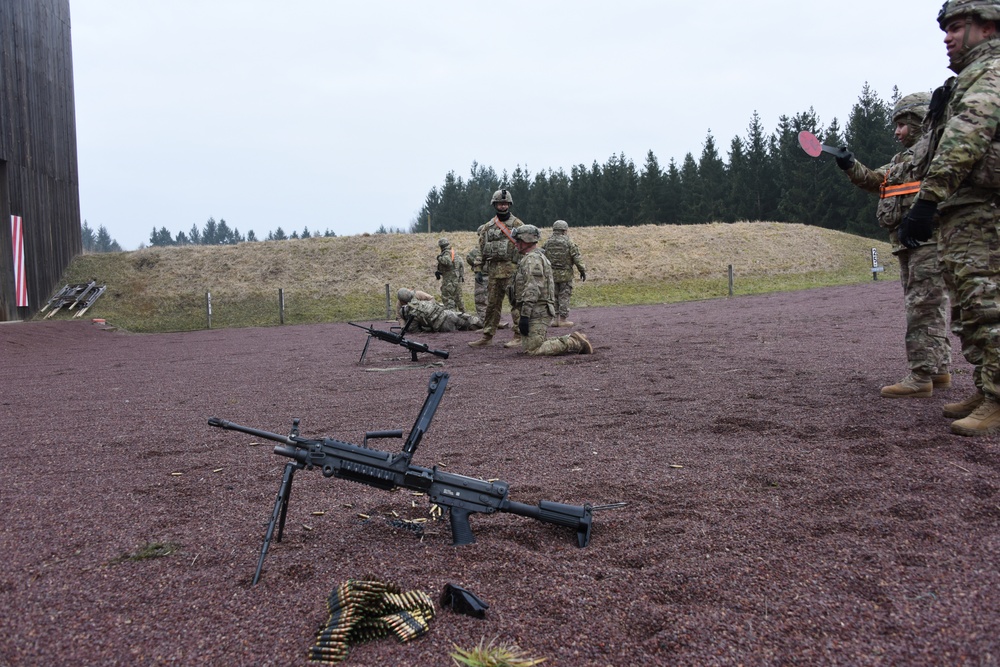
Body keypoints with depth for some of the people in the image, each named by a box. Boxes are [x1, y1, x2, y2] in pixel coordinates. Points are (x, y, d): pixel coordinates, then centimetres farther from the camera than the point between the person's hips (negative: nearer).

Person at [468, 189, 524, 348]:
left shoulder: (517, 224, 1)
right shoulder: (488, 226, 13)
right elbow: (482, 247, 17)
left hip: (512, 271, -4)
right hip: (494, 271, 4)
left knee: (516, 304, -4)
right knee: (492, 304, 9)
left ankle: (519, 337, 1)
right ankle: (487, 337, 15)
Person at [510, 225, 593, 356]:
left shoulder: (532, 259, -13)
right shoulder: (536, 257, 22)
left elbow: (533, 290, -23)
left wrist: (524, 315, -24)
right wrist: (524, 314, 26)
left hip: (536, 312, -11)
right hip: (538, 310, 11)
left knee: (533, 350, -13)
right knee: (527, 347, 13)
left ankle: (575, 343, -9)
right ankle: (572, 340, 11)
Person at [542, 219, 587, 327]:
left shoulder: (547, 243, 3)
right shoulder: (568, 243, -9)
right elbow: (577, 259, -8)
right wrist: (582, 271, 1)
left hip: (551, 274, 4)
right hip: (565, 274, -4)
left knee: (554, 296, 12)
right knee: (564, 296, 2)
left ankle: (555, 318, 13)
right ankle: (563, 319, 2)